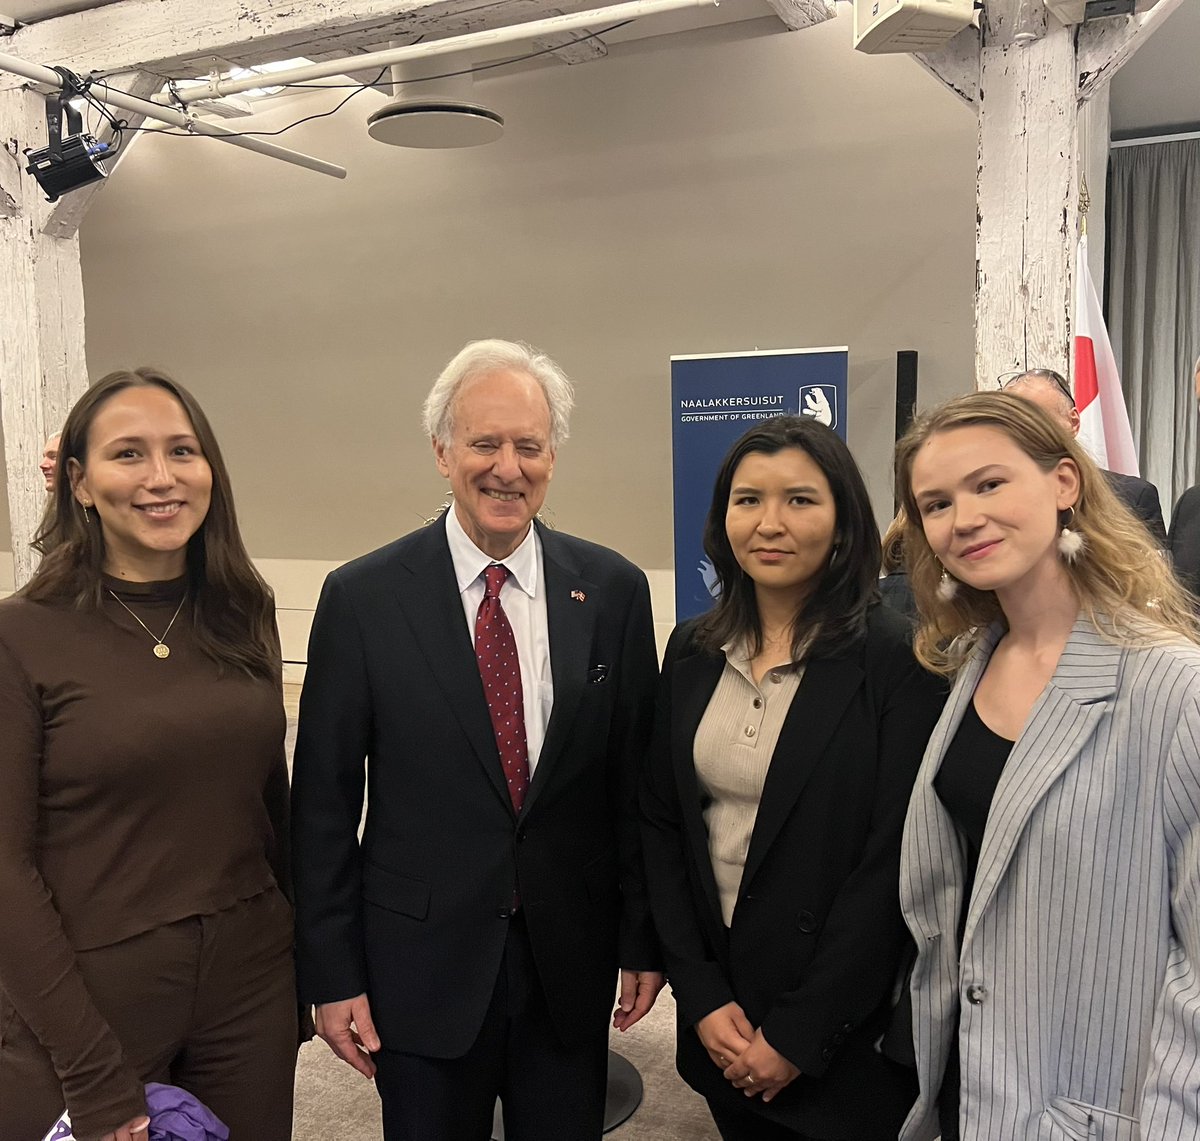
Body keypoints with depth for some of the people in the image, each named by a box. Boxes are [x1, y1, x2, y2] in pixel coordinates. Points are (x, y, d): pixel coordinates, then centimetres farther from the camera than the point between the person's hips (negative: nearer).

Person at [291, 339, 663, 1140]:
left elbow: (637, 780, 0)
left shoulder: (614, 590, -4)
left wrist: (645, 940, 4)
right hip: (422, 962, -1)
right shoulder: (362, 597, -9)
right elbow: (324, 800, -5)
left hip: (572, 961, 2)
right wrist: (332, 974, -3)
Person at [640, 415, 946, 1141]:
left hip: (847, 1033, -4)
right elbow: (660, 824, 2)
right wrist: (701, 998, -6)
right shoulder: (693, 652, 0)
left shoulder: (898, 659, -15)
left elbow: (894, 866, -16)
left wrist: (796, 1036, -14)